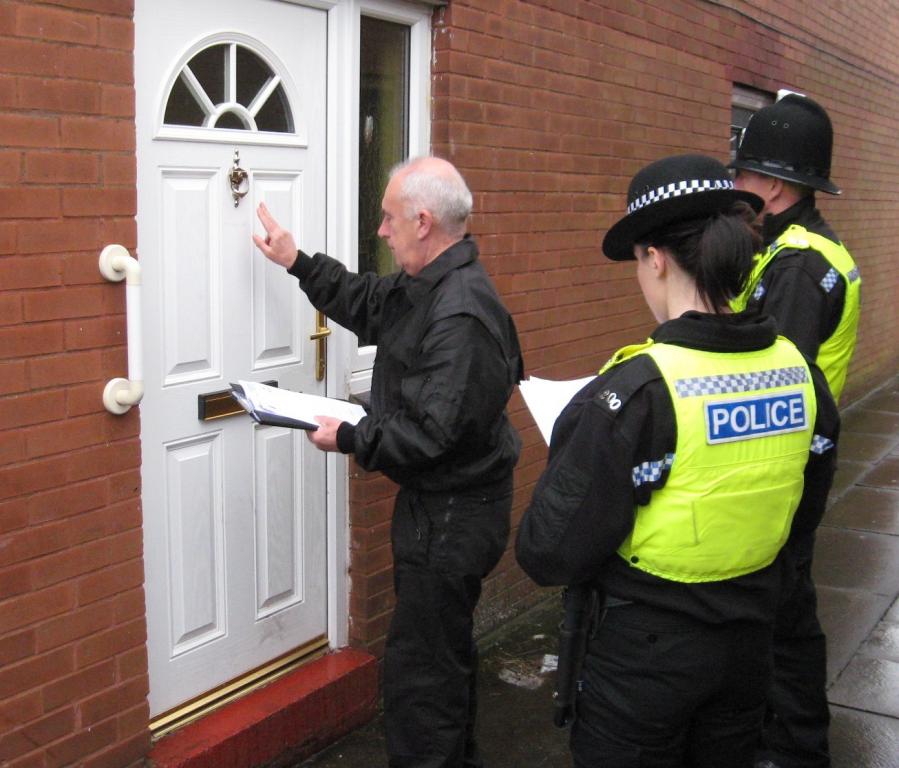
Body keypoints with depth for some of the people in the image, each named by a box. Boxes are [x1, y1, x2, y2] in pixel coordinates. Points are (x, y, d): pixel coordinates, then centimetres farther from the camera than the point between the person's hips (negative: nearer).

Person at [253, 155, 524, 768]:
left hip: (454, 516, -11)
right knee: (447, 649, 26)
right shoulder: (429, 286, 6)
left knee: (420, 670, -1)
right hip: (435, 503, 11)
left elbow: (433, 432, -30)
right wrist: (298, 262, 19)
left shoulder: (461, 314, -27)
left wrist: (349, 439, -18)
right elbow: (369, 305, 24)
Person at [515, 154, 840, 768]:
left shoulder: (637, 390, -27)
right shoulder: (800, 372, -8)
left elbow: (552, 552, -23)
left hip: (645, 654, -5)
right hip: (750, 640, 6)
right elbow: (804, 514, 7)